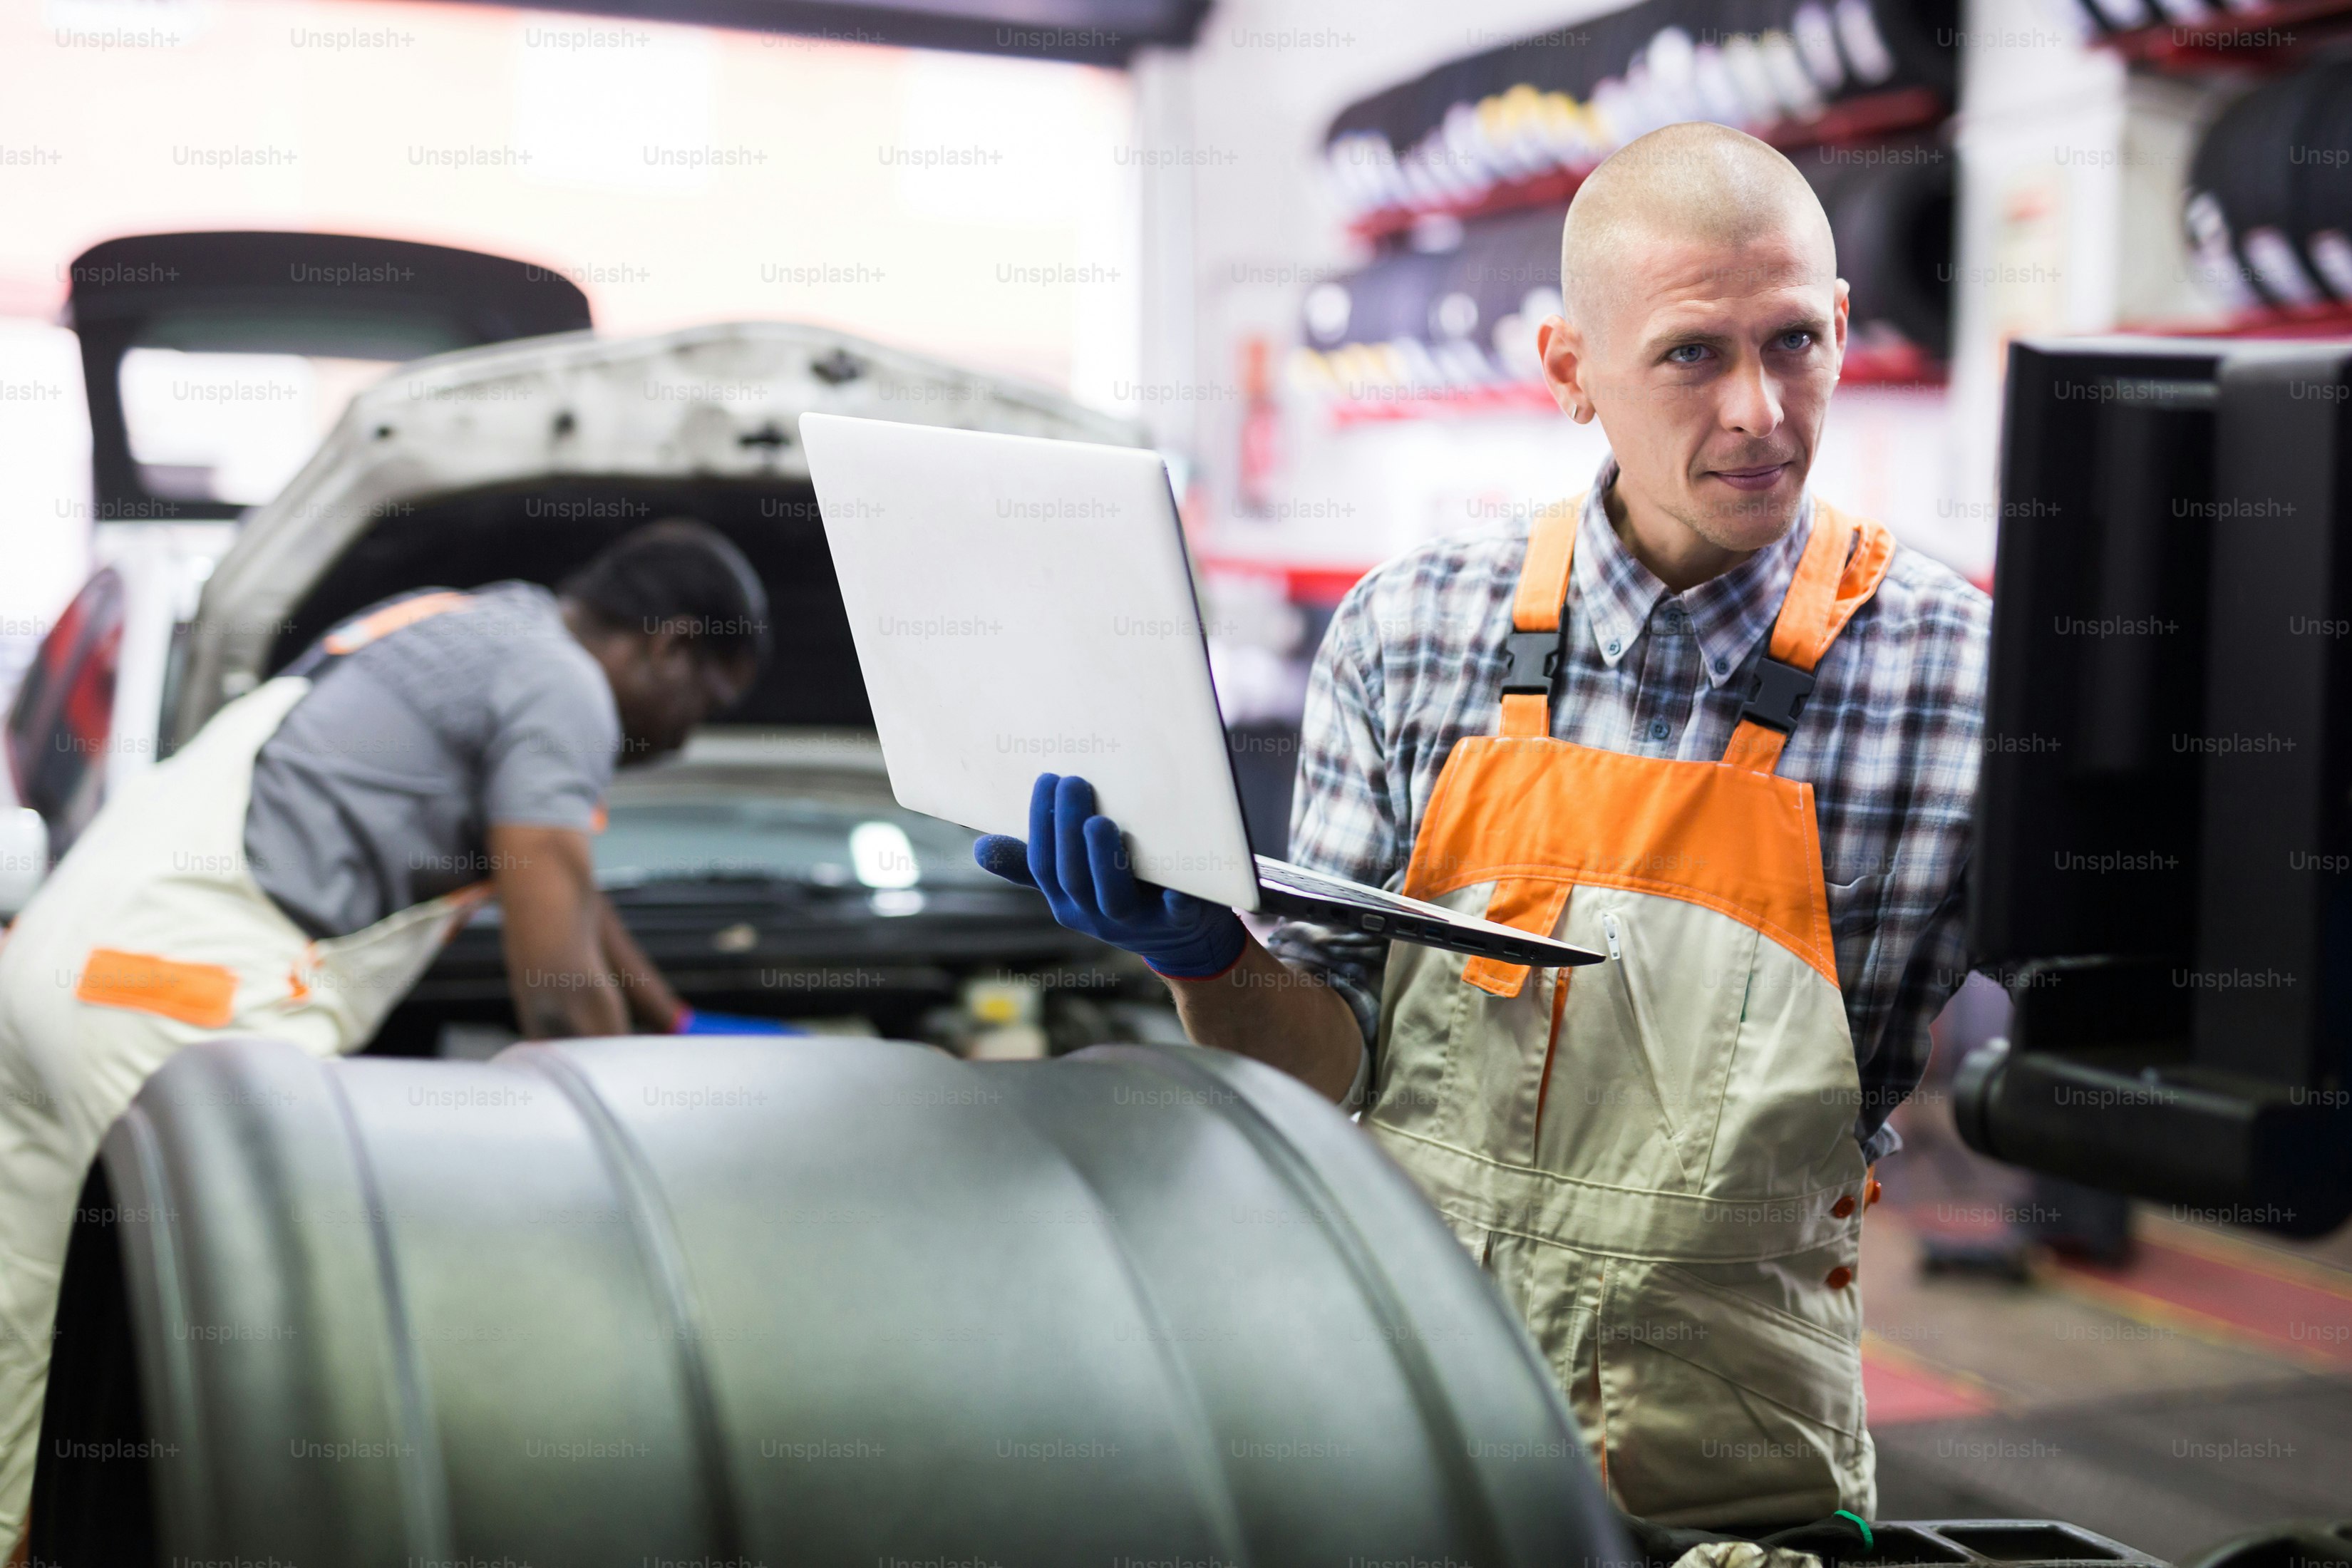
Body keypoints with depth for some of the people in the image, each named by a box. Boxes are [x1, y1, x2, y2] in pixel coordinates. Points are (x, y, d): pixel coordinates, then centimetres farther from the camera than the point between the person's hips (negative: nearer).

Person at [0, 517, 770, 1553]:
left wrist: (682, 1031, 48)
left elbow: (559, 887, 39)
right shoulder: (560, 687, -4)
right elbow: (560, 987, -9)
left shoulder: (475, 629, 26)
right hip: (185, 998, -10)